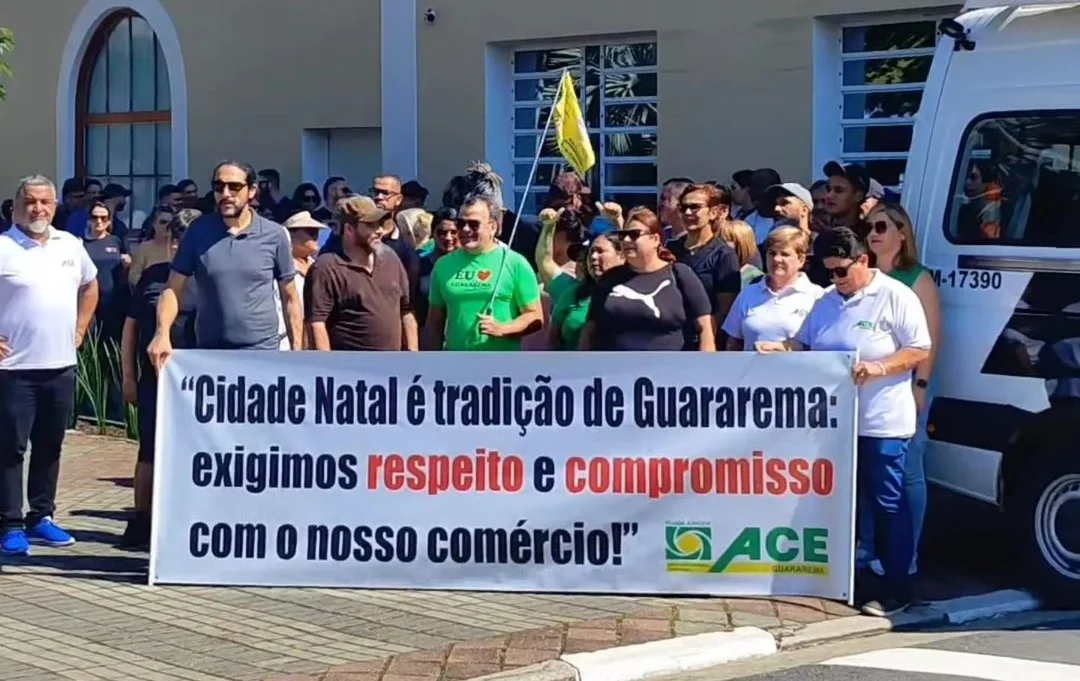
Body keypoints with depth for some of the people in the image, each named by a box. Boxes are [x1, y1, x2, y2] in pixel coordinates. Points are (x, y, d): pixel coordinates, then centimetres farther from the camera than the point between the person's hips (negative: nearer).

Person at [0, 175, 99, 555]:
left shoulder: (70, 245, 9)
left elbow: (90, 285, 26)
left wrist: (79, 330, 17)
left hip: (61, 365, 5)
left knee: (50, 446, 12)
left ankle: (41, 518, 23)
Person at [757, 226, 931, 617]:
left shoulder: (896, 297, -7)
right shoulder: (826, 302, 13)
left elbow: (920, 351, -10)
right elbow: (803, 344, 18)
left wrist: (879, 367, -24)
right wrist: (781, 350, -3)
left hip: (881, 423, -6)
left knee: (886, 504, -1)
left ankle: (896, 588, 5)